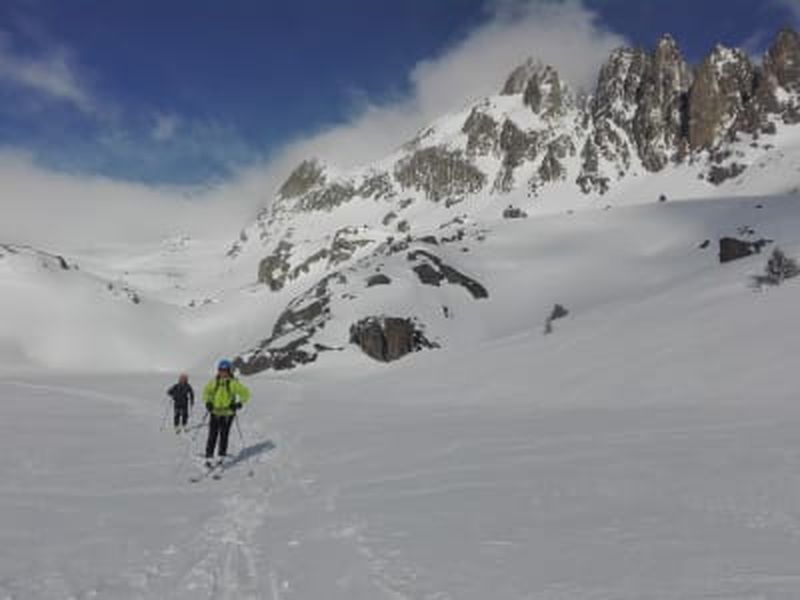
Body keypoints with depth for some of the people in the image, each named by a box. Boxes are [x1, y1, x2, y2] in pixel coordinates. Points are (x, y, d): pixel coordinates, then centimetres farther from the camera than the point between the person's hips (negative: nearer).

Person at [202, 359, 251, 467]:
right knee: (213, 435, -2)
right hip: (215, 412, 2)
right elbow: (206, 391, 16)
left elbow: (245, 393, -2)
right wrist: (207, 402, 2)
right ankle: (209, 458, 3)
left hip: (228, 413, -2)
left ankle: (221, 457, 15)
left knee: (224, 435, 2)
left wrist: (240, 403, -13)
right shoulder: (214, 381, 2)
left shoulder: (233, 383, -7)